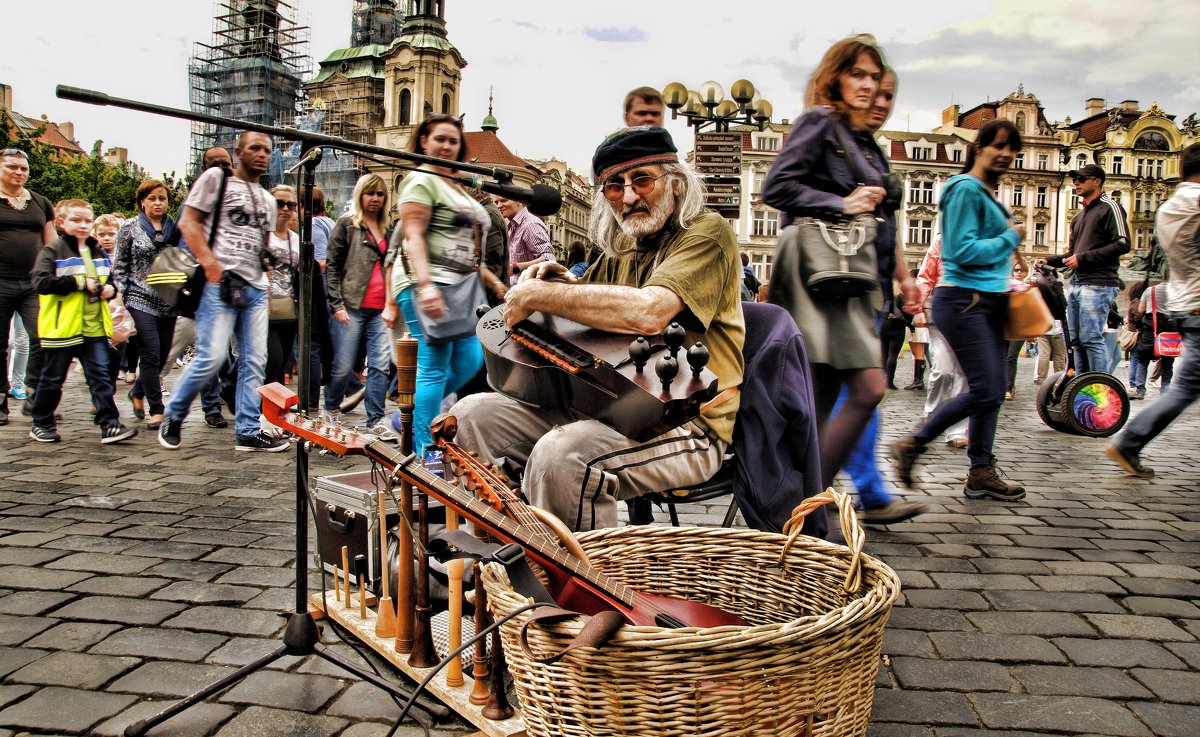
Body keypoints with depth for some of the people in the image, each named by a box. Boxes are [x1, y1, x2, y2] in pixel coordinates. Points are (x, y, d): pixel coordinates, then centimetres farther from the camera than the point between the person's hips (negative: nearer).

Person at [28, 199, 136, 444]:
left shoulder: (99, 253, 14)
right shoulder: (52, 251, -5)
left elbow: (110, 279, 25)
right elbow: (41, 282, -17)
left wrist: (110, 289, 1)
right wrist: (80, 282, -20)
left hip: (95, 328, 4)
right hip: (63, 329, -4)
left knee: (101, 377, 0)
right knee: (52, 379, 9)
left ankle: (109, 425, -2)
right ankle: (41, 424, 24)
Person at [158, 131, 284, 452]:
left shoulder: (268, 199, 23)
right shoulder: (217, 178, 4)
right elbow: (187, 221, -3)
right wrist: (209, 263, -15)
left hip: (255, 287, 6)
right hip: (220, 282, -6)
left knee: (254, 361, 3)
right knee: (212, 356, -12)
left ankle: (249, 431, 8)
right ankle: (173, 416, 9)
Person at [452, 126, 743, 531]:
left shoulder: (706, 233, -8)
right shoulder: (620, 250, 15)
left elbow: (648, 312, -27)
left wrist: (539, 294, -18)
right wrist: (564, 281, 5)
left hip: (685, 423, -8)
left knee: (561, 455, -34)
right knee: (472, 415, -1)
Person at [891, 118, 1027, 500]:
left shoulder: (990, 194, 19)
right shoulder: (966, 189, -10)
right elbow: (963, 251, -18)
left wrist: (1008, 281, 12)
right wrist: (1011, 238, -7)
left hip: (988, 301, 10)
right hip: (963, 301, -10)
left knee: (993, 391, 7)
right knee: (985, 391, -10)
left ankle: (981, 473, 14)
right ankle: (913, 443, 3)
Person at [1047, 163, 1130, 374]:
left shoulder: (1109, 207, -2)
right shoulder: (1080, 216, 24)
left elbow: (1122, 244, -14)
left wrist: (1083, 258, -15)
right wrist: (1050, 261, 10)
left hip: (1098, 284, -9)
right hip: (1077, 283, 9)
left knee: (1091, 338, -13)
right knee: (1076, 339, 8)